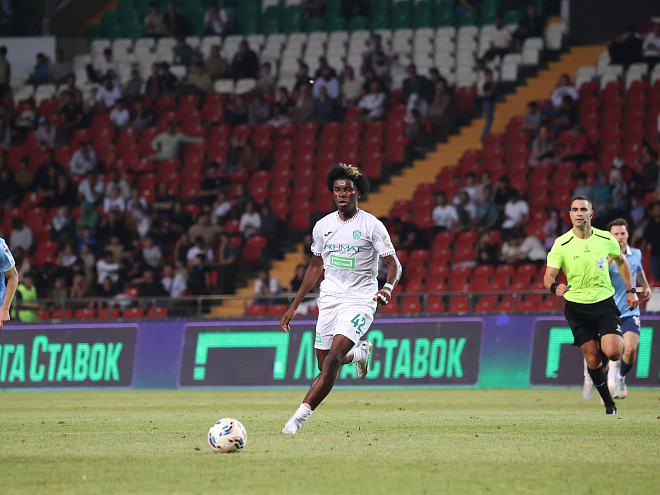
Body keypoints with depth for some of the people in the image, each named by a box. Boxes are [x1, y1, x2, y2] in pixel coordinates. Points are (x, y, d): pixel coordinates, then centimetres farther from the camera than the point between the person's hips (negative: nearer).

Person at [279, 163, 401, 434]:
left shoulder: (372, 225, -7)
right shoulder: (323, 226, 6)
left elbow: (394, 264, -7)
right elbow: (315, 266, 18)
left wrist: (388, 287, -30)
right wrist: (294, 307, 16)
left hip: (360, 300, -5)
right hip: (330, 299, 5)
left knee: (333, 359, -21)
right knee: (324, 366, 5)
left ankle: (300, 416, -23)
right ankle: (360, 352, 38)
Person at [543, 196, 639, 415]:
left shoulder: (606, 239, -4)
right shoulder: (561, 244, -9)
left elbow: (621, 261, 16)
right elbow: (548, 276, -14)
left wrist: (630, 290, 14)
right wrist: (555, 287, -37)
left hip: (604, 302, 0)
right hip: (576, 305, 0)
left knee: (612, 351, -19)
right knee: (592, 358, -3)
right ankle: (609, 403, 13)